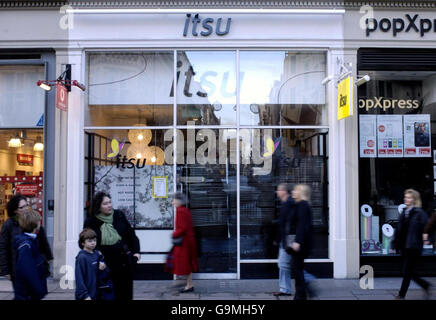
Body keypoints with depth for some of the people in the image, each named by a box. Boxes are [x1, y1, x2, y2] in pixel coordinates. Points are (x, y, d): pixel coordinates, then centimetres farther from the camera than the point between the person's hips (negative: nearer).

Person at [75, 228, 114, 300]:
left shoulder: (98, 254, 6)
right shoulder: (82, 257, -13)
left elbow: (106, 275, 11)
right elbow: (79, 278, -15)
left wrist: (103, 268, -11)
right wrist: (85, 295, -17)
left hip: (98, 294, 7)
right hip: (88, 296, -7)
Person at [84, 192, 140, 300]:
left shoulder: (119, 215, 4)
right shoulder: (91, 222, -4)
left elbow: (131, 233, 11)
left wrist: (136, 251, 4)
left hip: (124, 262, 3)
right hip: (106, 265, -3)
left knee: (126, 293, 11)